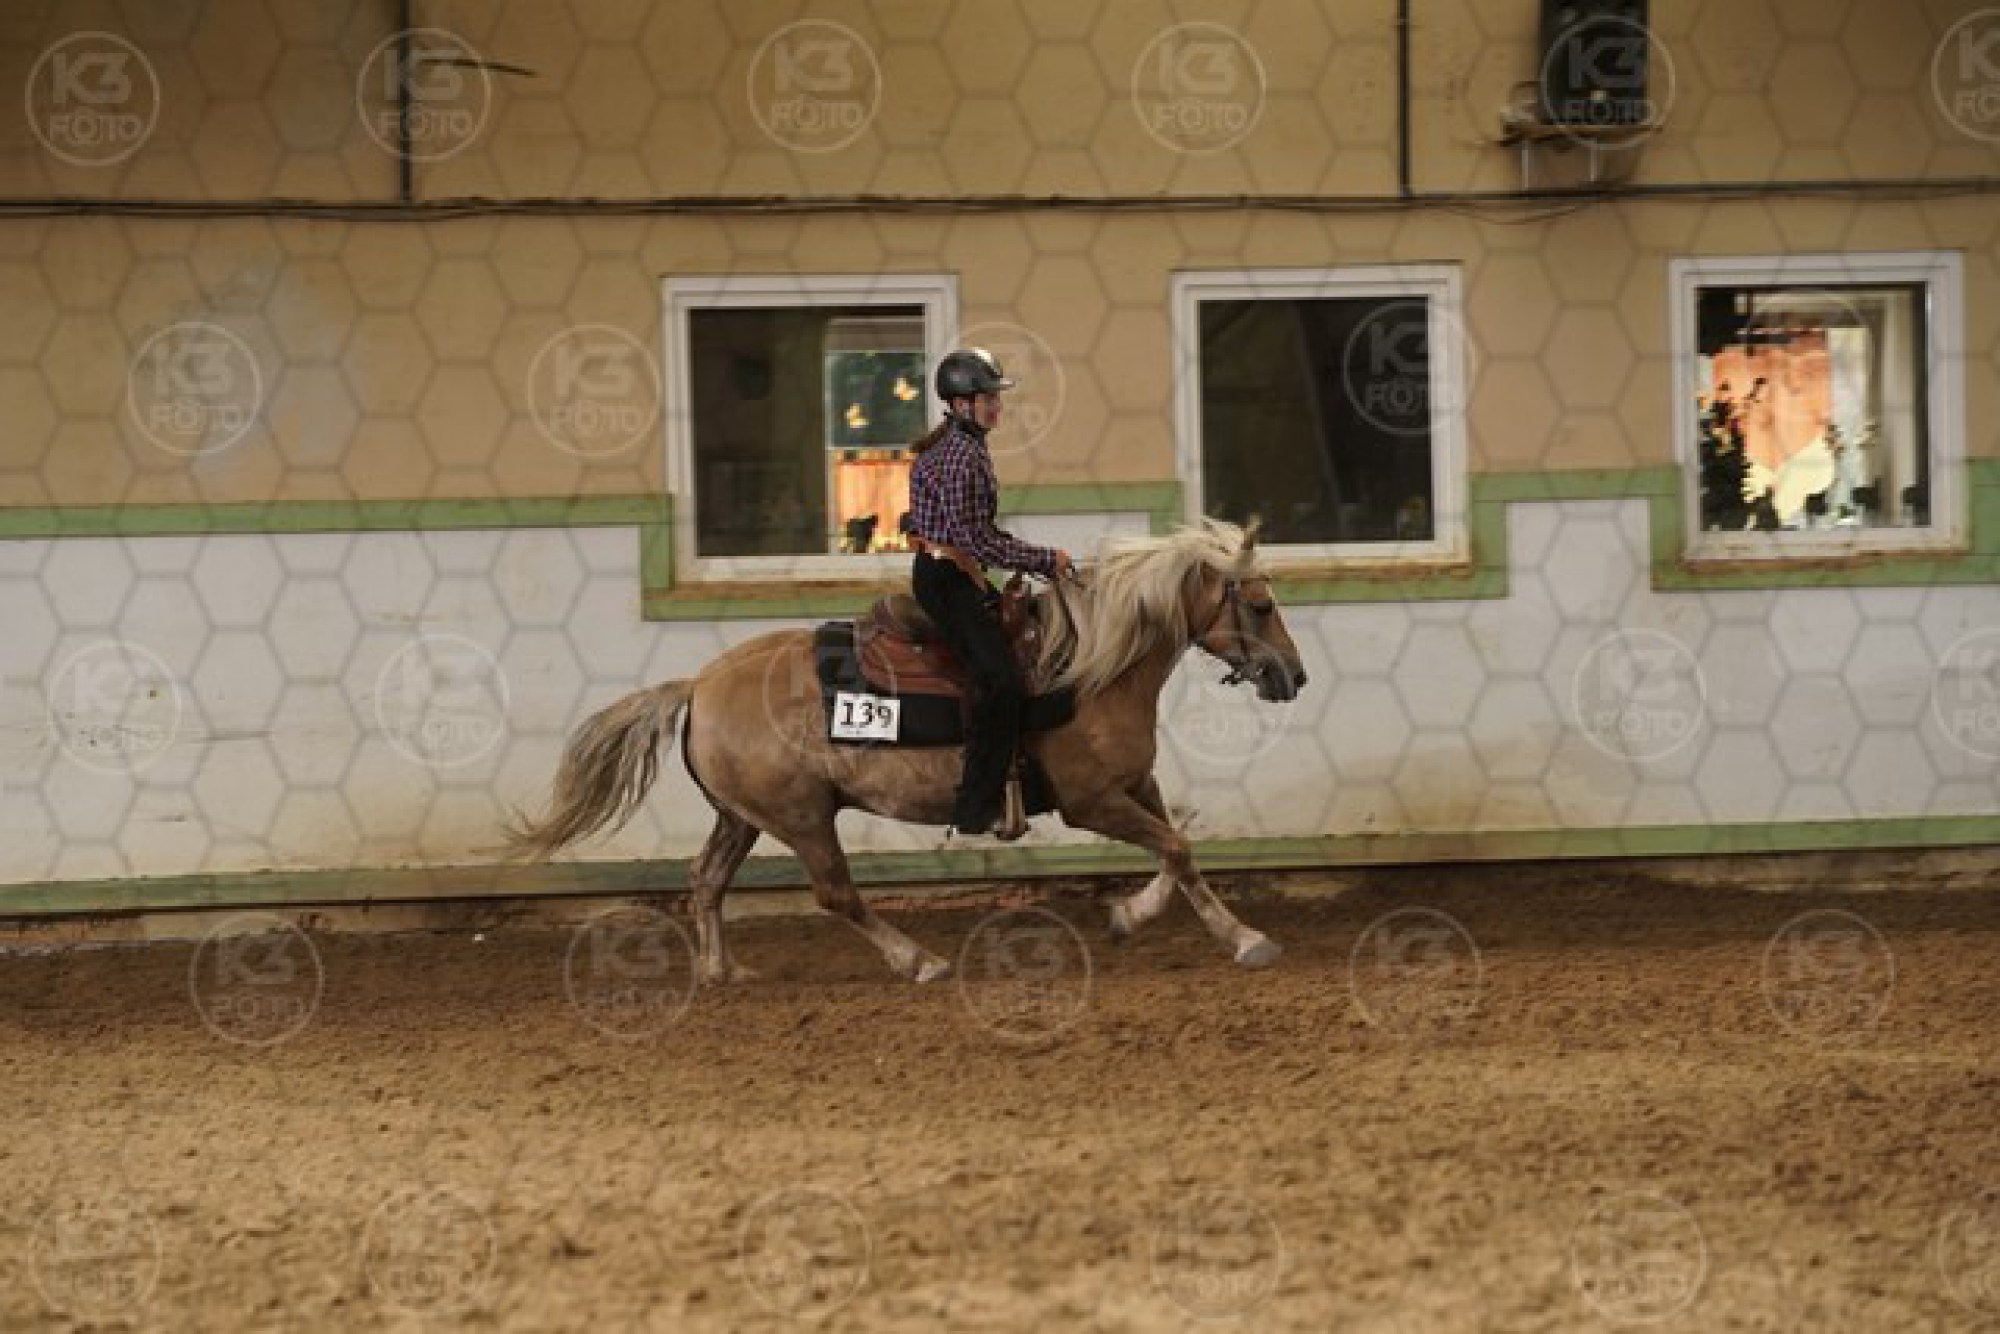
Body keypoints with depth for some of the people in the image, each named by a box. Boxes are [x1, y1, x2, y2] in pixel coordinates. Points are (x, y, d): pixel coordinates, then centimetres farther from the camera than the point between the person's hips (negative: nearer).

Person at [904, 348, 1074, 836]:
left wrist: (1040, 562, 12)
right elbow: (978, 539, -22)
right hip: (945, 579, -11)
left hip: (962, 575, 11)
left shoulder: (970, 448, 14)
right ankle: (976, 808, -20)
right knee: (1000, 680, -19)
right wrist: (1045, 560, -14)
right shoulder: (958, 457, -20)